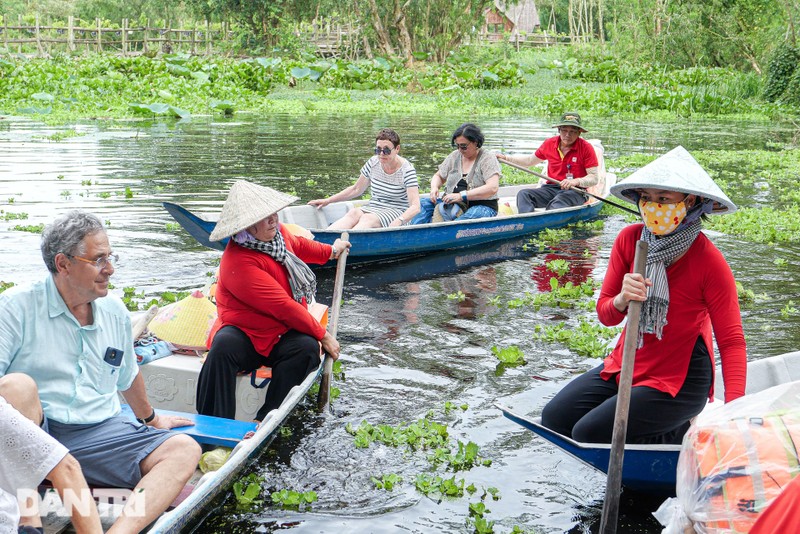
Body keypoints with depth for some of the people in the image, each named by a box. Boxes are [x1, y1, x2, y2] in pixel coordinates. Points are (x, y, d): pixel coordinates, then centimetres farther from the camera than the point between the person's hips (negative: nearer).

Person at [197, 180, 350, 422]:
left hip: (283, 335, 6)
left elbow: (297, 245, 33)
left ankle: (264, 421, -33)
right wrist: (323, 335, -17)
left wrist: (330, 251, 48)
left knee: (307, 348, -28)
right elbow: (284, 307, -23)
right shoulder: (238, 263, -23)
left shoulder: (277, 233, 3)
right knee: (223, 348, -38)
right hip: (246, 334, -6)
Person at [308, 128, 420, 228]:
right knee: (354, 213, -30)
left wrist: (398, 222, -38)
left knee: (367, 218, -35)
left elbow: (415, 207, -20)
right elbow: (356, 189, 19)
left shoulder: (407, 170, -11)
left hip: (396, 213, -4)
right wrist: (327, 200, 13)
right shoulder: (373, 163, 4)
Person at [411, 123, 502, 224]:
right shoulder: (454, 156, 13)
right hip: (453, 204, 6)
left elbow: (493, 188, -19)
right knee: (423, 204, -16)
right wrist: (434, 188, -1)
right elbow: (438, 176, 26)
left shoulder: (487, 158, -5)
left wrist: (461, 196, -24)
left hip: (482, 206, -6)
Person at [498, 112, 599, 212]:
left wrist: (575, 181, -24)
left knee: (558, 202, -38)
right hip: (551, 188, 5)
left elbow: (594, 178, -5)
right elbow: (530, 160, 26)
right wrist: (505, 158, 20)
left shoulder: (586, 147, -3)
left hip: (575, 191, -5)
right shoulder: (549, 144, 9)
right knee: (523, 194, -22)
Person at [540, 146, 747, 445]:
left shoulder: (709, 261, -18)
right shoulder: (629, 239, -5)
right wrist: (622, 300, -25)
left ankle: (681, 433, 2)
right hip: (625, 365, 6)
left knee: (588, 434, -19)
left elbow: (731, 341, -16)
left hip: (680, 381, -6)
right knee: (554, 418, -2)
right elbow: (605, 316, 0)